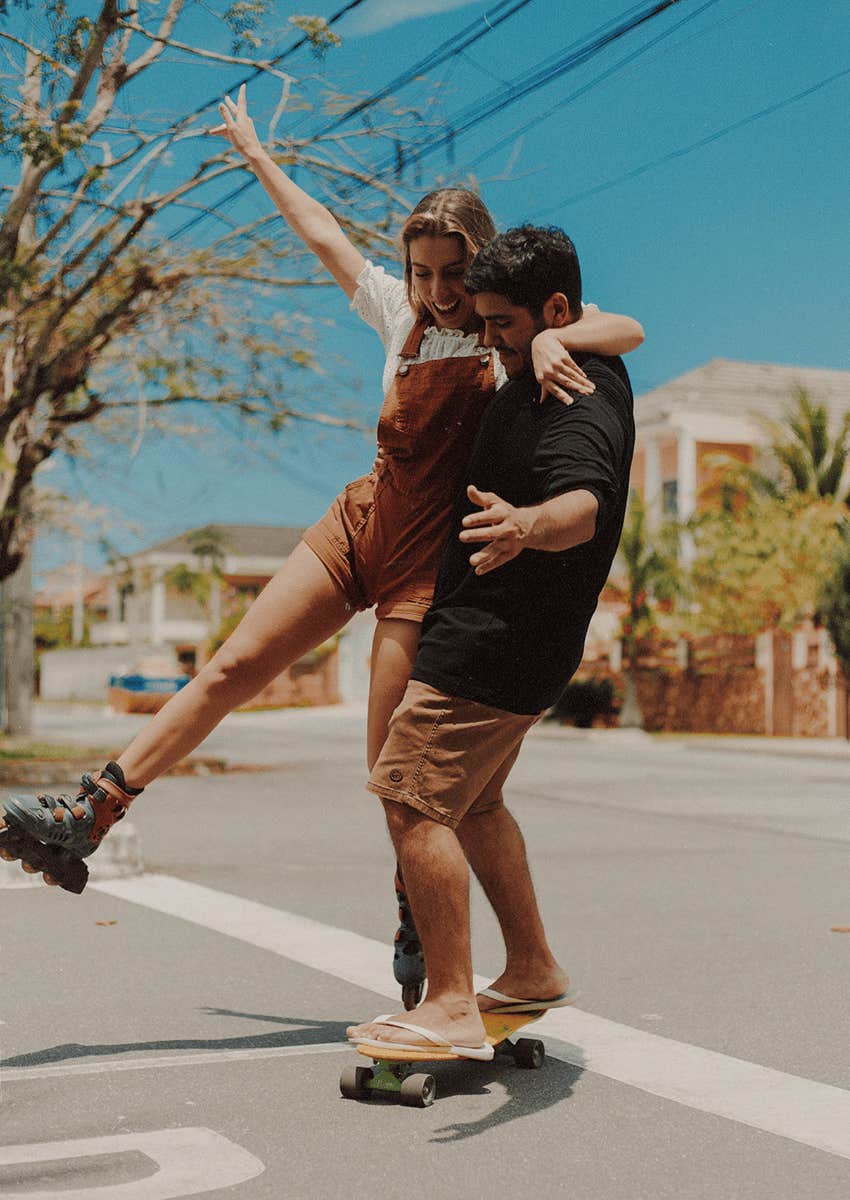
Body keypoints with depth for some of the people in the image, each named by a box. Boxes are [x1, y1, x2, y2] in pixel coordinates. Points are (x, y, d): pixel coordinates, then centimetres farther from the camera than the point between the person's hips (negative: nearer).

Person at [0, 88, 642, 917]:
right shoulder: (401, 312, 8)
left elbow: (629, 332, -20)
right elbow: (322, 234, 22)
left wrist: (553, 338, -39)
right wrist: (254, 152, 33)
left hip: (431, 554, -5)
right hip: (359, 520, 5)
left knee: (392, 761, -8)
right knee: (233, 668, 0)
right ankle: (88, 816, 3)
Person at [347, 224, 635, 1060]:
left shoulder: (581, 408, -22)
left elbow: (585, 502, -43)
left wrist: (528, 526, -64)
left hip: (496, 645, -11)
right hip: (494, 637, 11)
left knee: (411, 798, -12)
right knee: (470, 802, 21)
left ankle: (451, 1009, -8)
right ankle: (532, 970, 32)